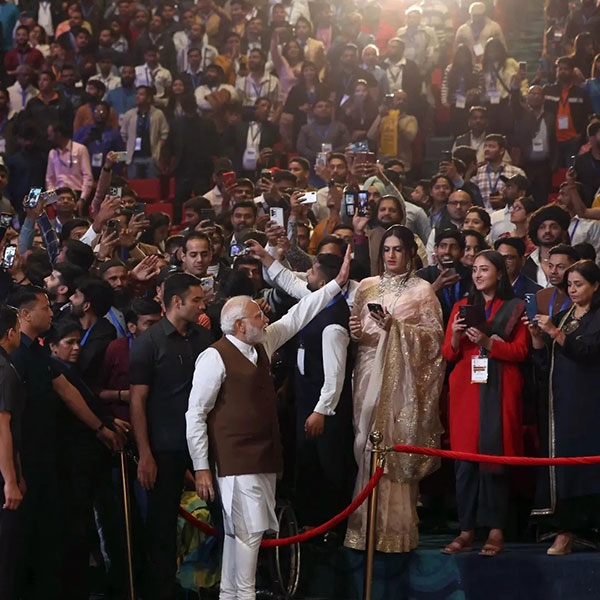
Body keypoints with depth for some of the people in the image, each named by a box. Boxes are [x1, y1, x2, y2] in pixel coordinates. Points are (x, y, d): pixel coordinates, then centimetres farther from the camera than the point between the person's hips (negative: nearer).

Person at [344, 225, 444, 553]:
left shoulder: (422, 290, 5)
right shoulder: (367, 287, 15)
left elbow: (434, 333, -1)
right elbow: (356, 328, 18)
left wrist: (397, 327, -12)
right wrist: (355, 332, -5)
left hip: (403, 378, -3)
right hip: (370, 375, 3)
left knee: (398, 447, -7)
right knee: (368, 448, -2)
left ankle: (397, 529, -3)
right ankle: (367, 525, 3)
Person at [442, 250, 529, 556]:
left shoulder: (515, 308, 8)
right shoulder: (461, 307, 16)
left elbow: (520, 351, -1)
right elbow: (448, 354, 12)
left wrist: (487, 342, -14)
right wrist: (456, 336, -9)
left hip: (499, 391, -2)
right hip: (466, 390, 2)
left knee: (494, 456, -7)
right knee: (465, 459, -3)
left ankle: (495, 530, -4)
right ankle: (466, 530, -2)